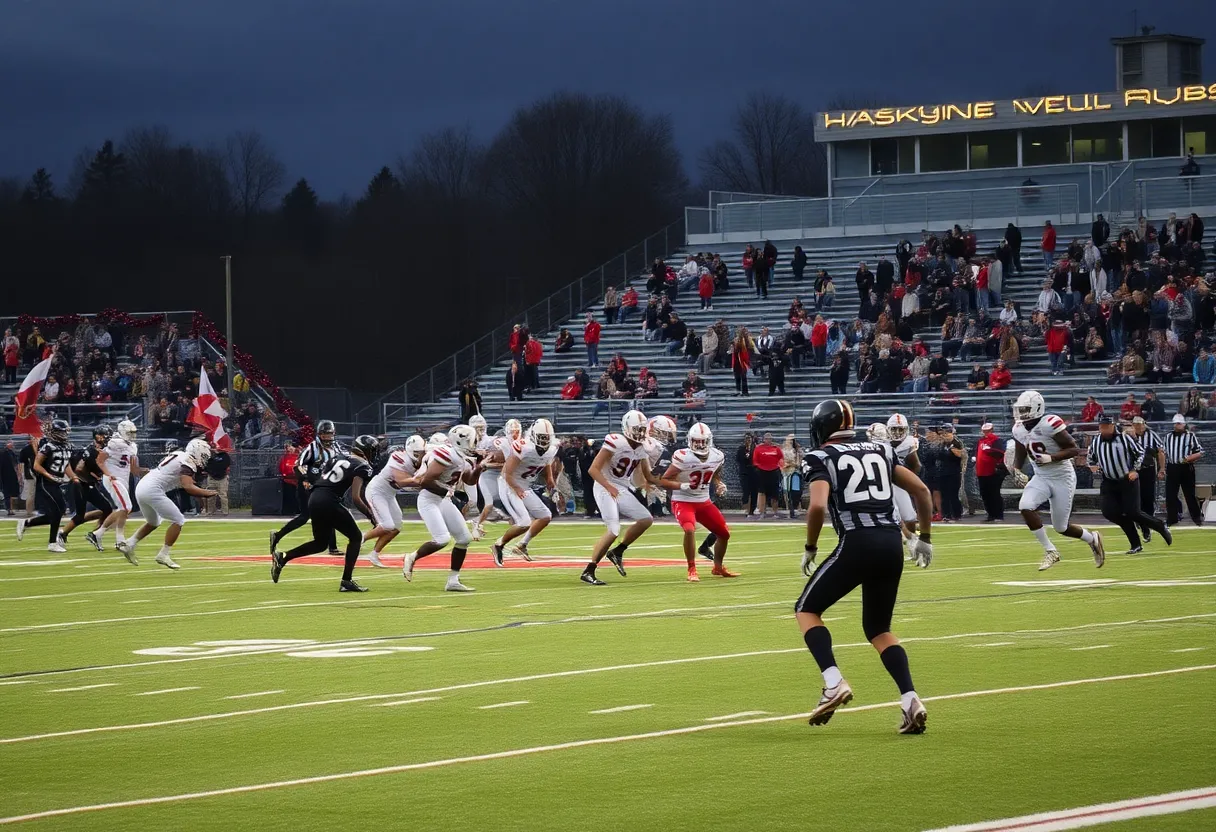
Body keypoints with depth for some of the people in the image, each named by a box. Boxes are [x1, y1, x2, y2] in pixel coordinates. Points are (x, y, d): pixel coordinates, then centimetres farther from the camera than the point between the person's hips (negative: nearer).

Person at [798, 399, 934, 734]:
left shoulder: (822, 458, 4)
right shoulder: (880, 451, 20)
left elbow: (818, 506, -13)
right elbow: (921, 490, 16)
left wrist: (810, 548, 1)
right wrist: (924, 538, 24)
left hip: (857, 543, -5)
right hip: (892, 545, 5)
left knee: (807, 610, 15)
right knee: (878, 628, 20)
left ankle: (834, 683, -5)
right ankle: (910, 699, -1)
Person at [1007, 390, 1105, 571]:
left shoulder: (1050, 425, -22)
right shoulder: (1019, 429, -1)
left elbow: (1075, 449, -19)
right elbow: (1019, 458, 13)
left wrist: (1051, 458, -30)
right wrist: (1016, 472, -7)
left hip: (1062, 478, -6)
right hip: (1041, 478, 6)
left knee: (1061, 527, -1)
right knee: (1025, 506, -21)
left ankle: (1092, 539, 31)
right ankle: (1050, 552, -7)